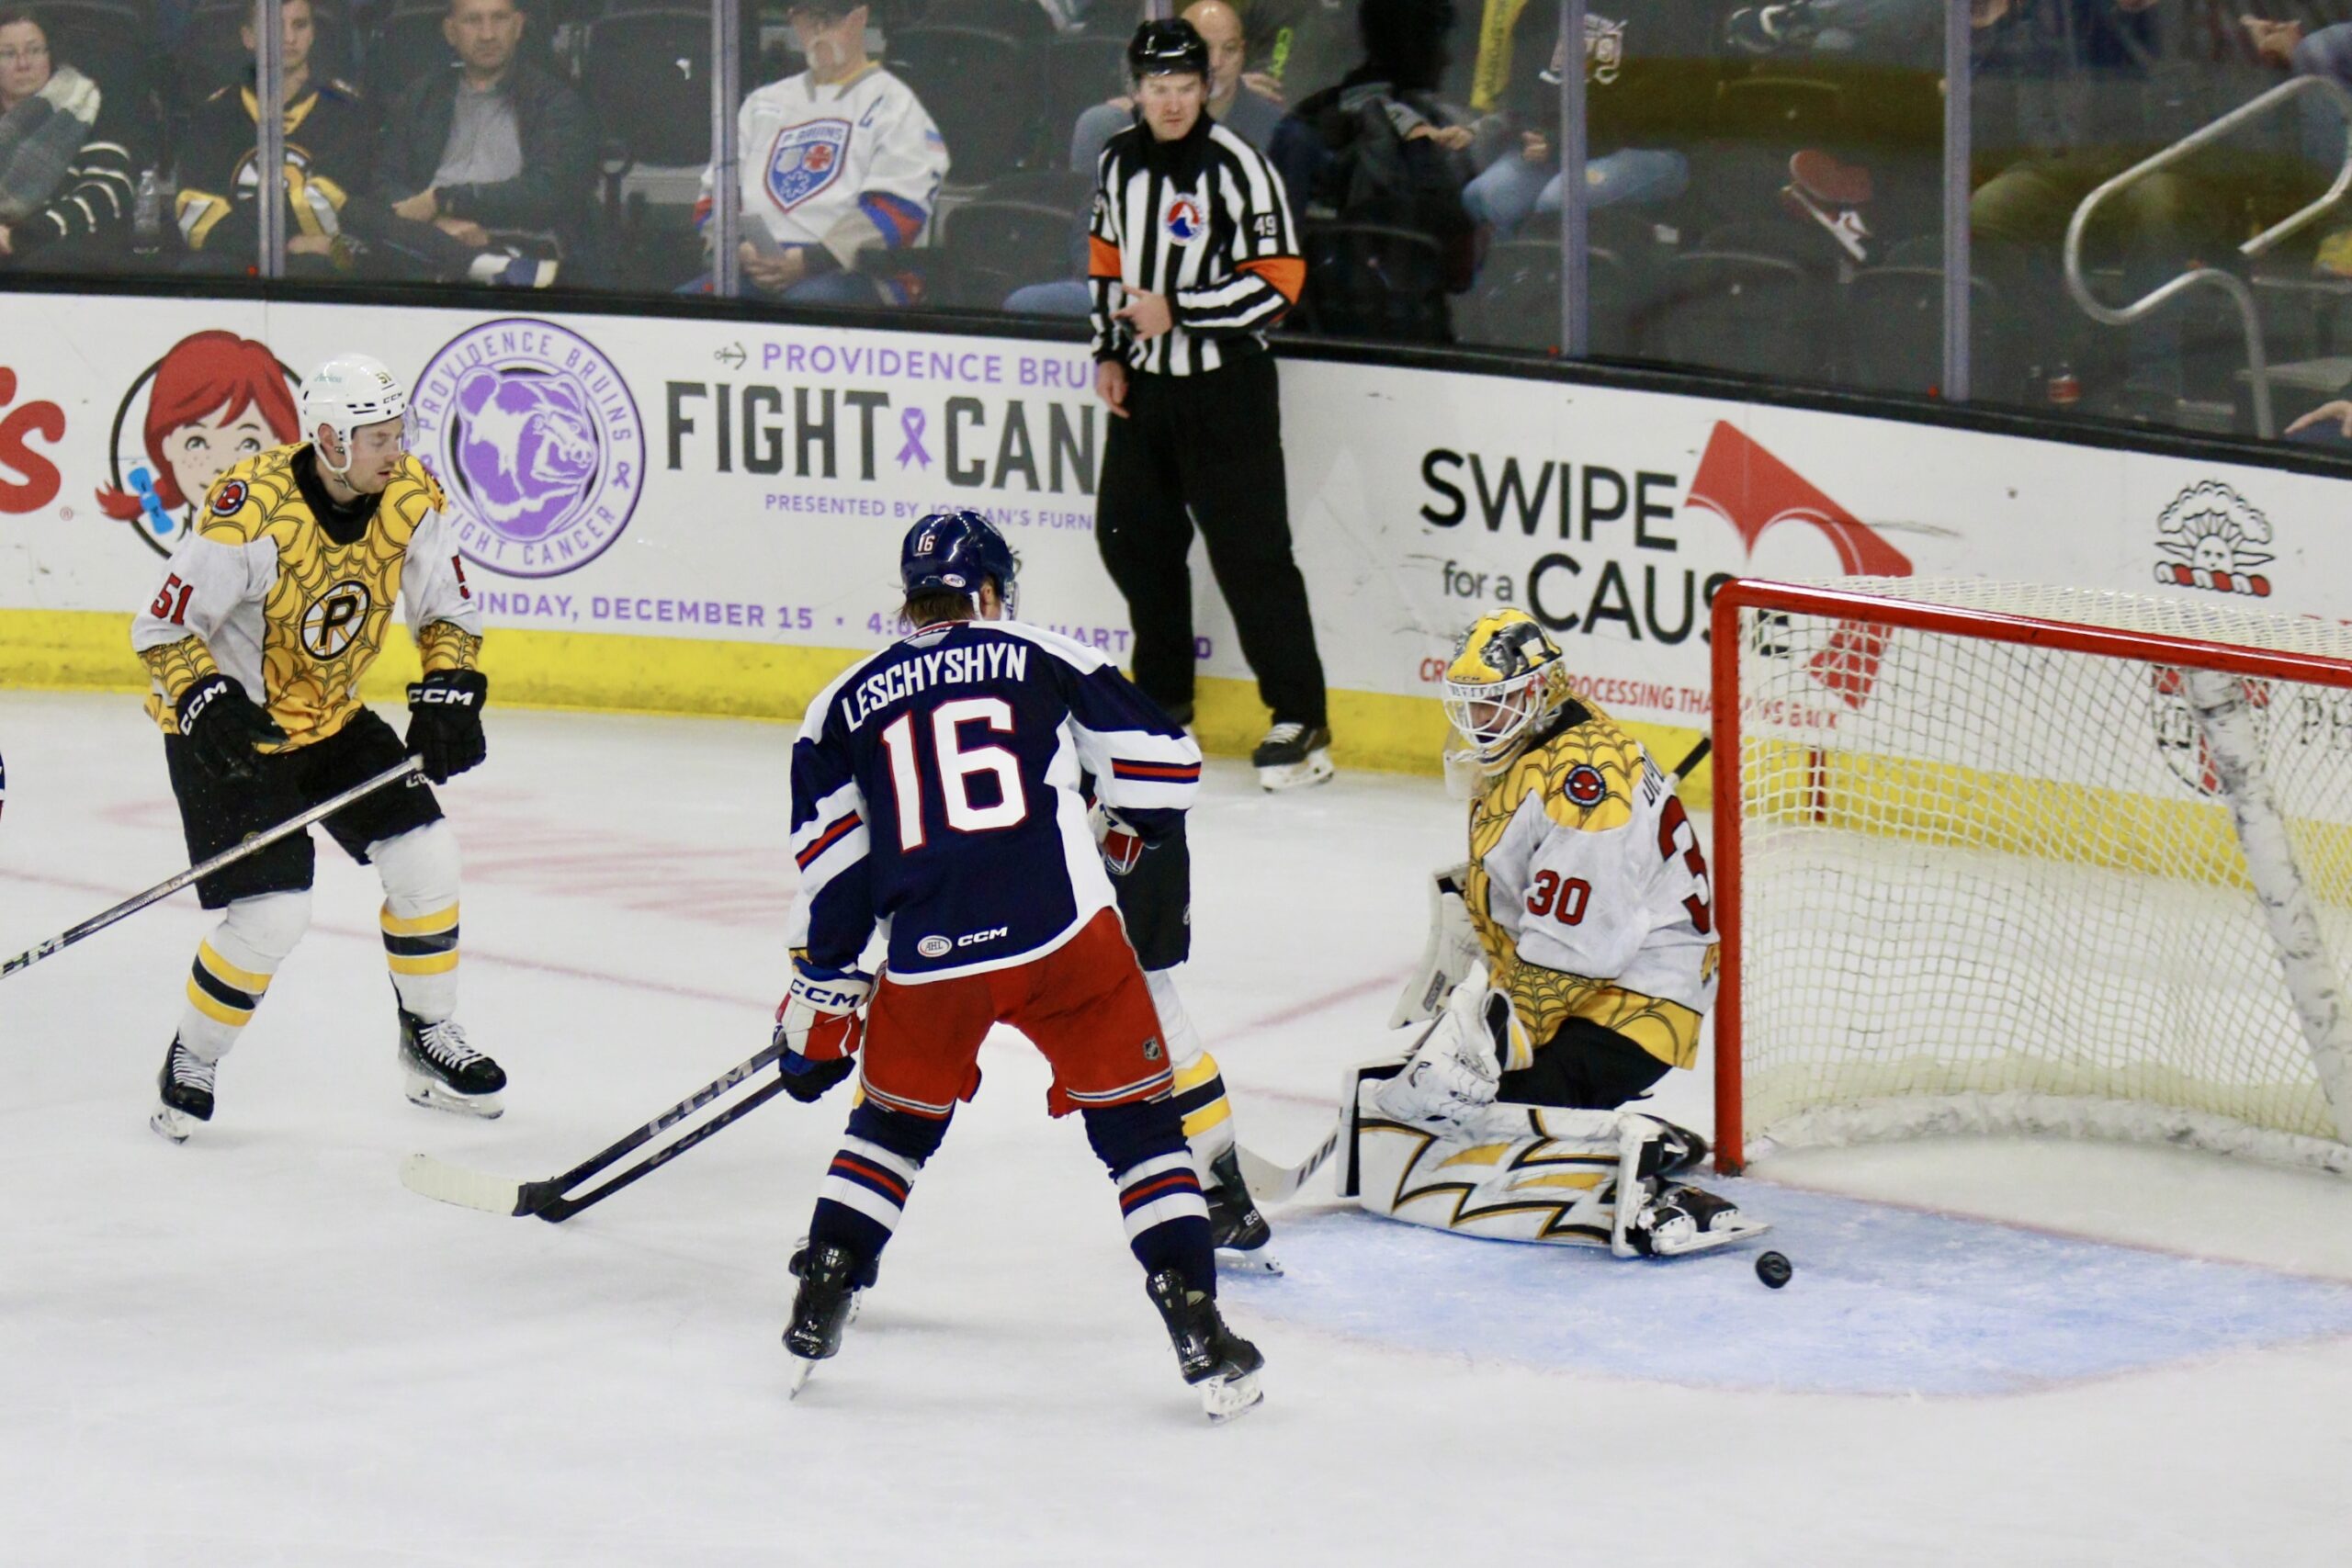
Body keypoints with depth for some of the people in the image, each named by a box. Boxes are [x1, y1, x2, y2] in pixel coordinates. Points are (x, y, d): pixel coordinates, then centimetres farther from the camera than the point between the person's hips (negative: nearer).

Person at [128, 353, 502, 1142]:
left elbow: (448, 609, 4)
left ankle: (430, 1038, 19)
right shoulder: (253, 513, -30)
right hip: (230, 729, -6)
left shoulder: (409, 498, -11)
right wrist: (206, 700, -37)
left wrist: (449, 691, -10)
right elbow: (161, 630, -23)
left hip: (332, 719, 6)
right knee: (271, 914, -14)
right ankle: (191, 1062, 10)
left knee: (424, 857, -1)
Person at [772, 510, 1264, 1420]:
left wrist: (822, 998, 19)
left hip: (928, 960, 2)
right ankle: (1197, 1330, -1)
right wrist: (1119, 834, 32)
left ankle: (817, 1310, 21)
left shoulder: (845, 705, 15)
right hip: (1065, 936, -2)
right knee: (1138, 1124, 9)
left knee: (894, 1123, 25)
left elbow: (831, 868, 13)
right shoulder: (1046, 661, 10)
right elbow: (1162, 764, 10)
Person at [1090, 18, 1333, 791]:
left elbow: (1276, 281, -18)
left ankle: (1301, 718, -4)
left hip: (1226, 386, -7)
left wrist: (1178, 311, -20)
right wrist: (1109, 352, 10)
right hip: (1145, 380, 7)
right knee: (1130, 533, 11)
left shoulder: (1235, 166, -15)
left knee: (1249, 549, -9)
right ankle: (1163, 696, 29)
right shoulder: (1119, 159, 7)